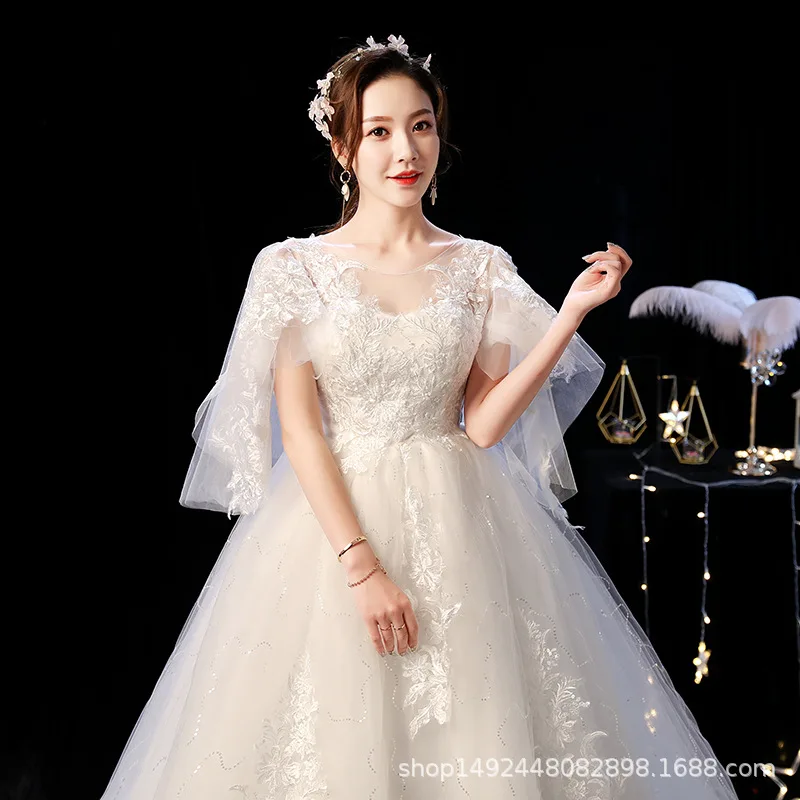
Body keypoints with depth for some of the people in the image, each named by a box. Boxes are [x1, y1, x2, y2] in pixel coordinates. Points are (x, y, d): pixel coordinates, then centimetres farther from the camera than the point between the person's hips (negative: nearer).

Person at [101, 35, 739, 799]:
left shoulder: (481, 267, 3)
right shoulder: (293, 265, -3)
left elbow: (485, 423, -2)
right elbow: (299, 429, -7)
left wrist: (575, 310, -8)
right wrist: (362, 565, -15)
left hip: (457, 526, 2)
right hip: (334, 516, -1)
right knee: (336, 737, 4)